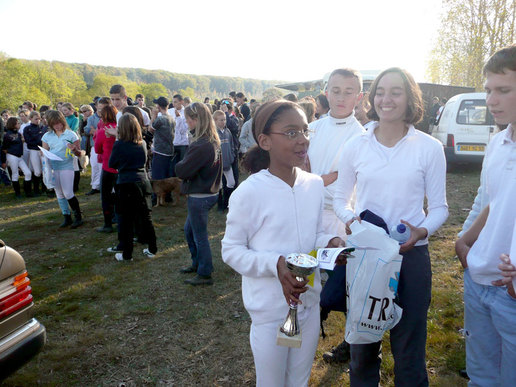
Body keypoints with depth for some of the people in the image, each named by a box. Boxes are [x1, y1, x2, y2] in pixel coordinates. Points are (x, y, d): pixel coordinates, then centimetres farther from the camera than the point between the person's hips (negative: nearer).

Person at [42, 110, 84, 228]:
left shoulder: (71, 134, -3)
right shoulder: (47, 136, 7)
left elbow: (79, 153, -2)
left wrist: (74, 150, -23)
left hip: (66, 167, -4)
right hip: (52, 168, 5)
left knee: (68, 193, -9)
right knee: (59, 194, 10)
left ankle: (78, 217, 4)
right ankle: (67, 218, 21)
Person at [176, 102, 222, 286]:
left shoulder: (201, 145, -25)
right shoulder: (213, 141, 6)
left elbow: (182, 171, -22)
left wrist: (179, 164, -3)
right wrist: (184, 164, -4)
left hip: (199, 197, -10)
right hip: (209, 192, 10)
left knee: (200, 236, 5)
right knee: (189, 230, 24)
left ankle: (205, 274, 19)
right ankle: (197, 263, 39)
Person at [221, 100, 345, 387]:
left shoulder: (315, 185, -3)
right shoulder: (250, 193, -20)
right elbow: (231, 250, -14)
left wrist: (330, 243, -12)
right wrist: (275, 263, -28)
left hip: (310, 302, 5)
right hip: (271, 308, -5)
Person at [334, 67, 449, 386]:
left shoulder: (430, 148, -4)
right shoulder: (355, 147, 0)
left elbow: (440, 207, 0)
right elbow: (340, 199, 8)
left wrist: (423, 231, -19)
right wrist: (350, 219, -13)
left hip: (412, 254, -1)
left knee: (409, 344, 13)